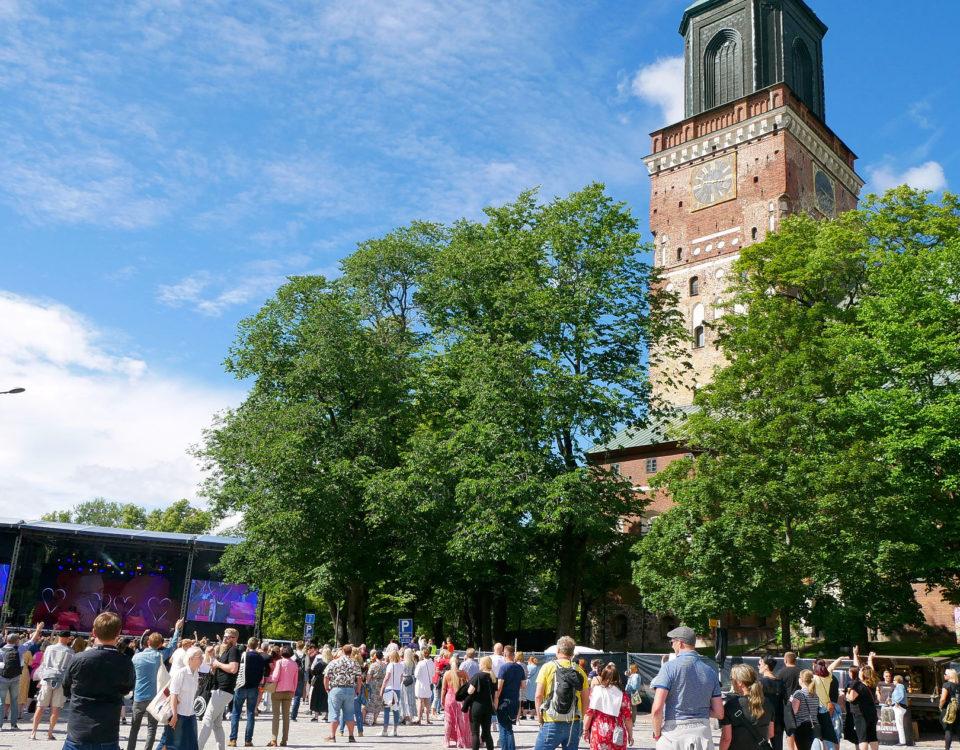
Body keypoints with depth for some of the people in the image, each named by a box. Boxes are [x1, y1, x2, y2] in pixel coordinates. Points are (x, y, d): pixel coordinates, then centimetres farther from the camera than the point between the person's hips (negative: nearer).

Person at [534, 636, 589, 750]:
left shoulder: (548, 667, -3)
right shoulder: (579, 671, 4)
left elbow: (538, 696, -6)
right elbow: (586, 700, 5)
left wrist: (540, 718, 4)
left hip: (552, 724, -3)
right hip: (574, 724, 3)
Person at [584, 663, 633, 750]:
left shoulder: (595, 690, -3)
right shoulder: (623, 695, 1)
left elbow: (589, 712, -6)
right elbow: (628, 718, 1)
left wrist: (585, 729, 4)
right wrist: (630, 735, 12)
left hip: (598, 733, -1)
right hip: (617, 735, 1)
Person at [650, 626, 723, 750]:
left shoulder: (670, 667, -9)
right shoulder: (710, 669, 6)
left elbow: (657, 709, -17)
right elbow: (719, 713, 8)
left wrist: (657, 734, -1)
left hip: (674, 731, -4)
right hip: (703, 733, 4)